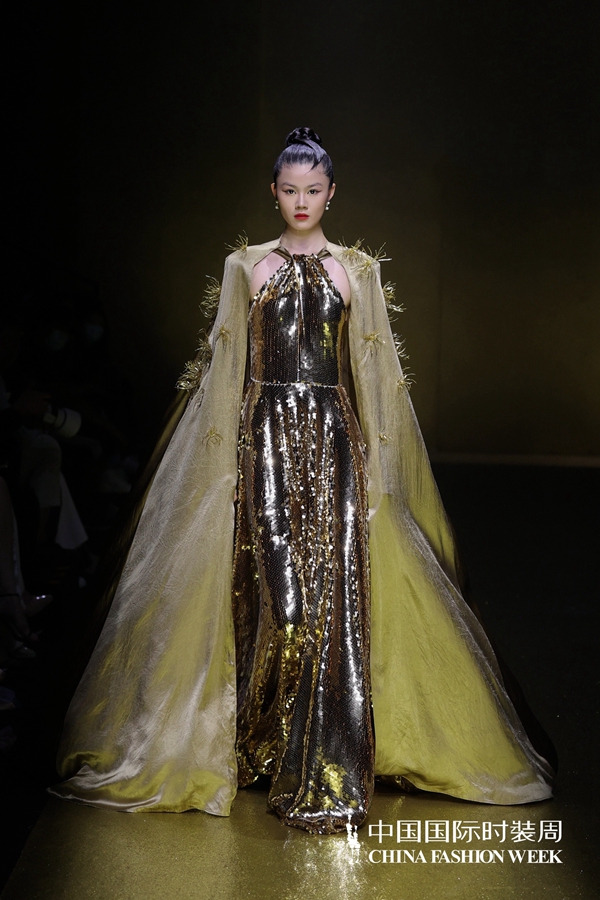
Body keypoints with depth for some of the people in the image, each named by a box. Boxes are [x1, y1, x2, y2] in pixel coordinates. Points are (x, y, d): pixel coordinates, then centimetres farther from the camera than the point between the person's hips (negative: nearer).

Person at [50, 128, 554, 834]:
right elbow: (223, 366, 10)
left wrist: (377, 456, 5)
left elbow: (375, 372, 11)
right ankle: (265, 743, 13)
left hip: (333, 436, 1)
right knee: (273, 585, -7)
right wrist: (225, 449, 4)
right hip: (267, 435, 0)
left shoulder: (357, 270, 10)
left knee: (332, 588, -6)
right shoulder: (246, 266, 9)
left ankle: (325, 768, 1)